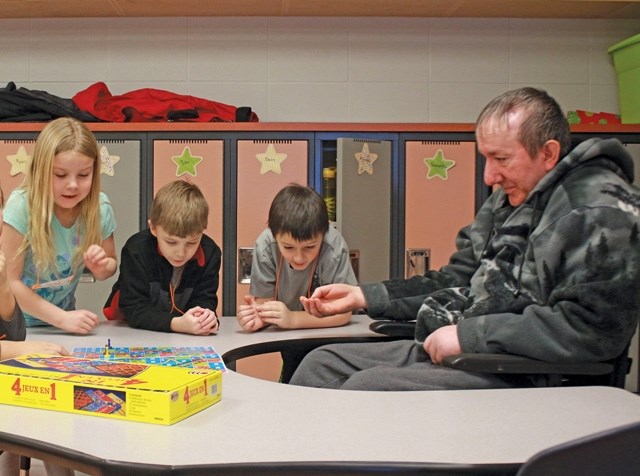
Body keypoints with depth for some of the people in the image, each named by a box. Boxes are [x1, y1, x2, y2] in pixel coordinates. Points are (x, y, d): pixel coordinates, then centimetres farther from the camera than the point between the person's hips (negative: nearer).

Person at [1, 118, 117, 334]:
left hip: (62, 318, 5)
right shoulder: (22, 206, -20)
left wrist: (101, 267, -15)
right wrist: (62, 318, -17)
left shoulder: (100, 208, -10)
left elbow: (110, 265, 6)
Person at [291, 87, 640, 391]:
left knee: (368, 385, -26)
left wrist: (469, 334, -21)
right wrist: (362, 296, 14)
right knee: (321, 364, 6)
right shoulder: (509, 199, 14)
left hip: (519, 375, -9)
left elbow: (592, 328, -24)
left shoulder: (602, 211, -14)